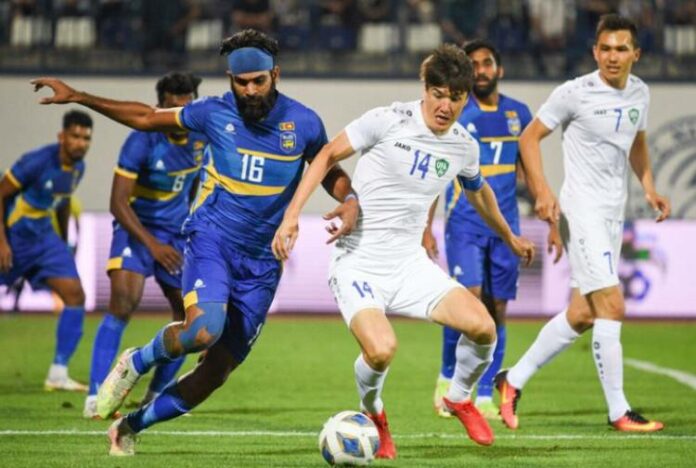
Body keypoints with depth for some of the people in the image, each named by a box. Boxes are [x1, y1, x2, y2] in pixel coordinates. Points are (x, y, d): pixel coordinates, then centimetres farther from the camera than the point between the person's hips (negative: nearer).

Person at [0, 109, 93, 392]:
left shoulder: (77, 167, 2)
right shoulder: (37, 162, -21)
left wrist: (64, 242, 23)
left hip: (43, 238, 7)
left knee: (75, 295, -8)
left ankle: (58, 374, -5)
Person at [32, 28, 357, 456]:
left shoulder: (303, 123, -2)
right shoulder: (214, 113, -3)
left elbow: (330, 171, 14)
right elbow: (147, 117, 10)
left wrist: (349, 201, -9)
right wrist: (76, 97, 9)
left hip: (262, 263, 2)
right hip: (212, 241, -2)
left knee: (217, 371, 1)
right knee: (204, 330, -32)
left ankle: (130, 426, 21)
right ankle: (135, 364, 0)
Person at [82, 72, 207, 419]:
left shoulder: (201, 137, -4)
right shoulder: (143, 140, -21)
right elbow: (118, 202, -23)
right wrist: (152, 244, -31)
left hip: (177, 233, 6)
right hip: (136, 226, -6)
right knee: (123, 302, -25)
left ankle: (156, 396, 19)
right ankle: (95, 397, -25)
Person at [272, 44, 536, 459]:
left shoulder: (464, 147, 3)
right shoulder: (388, 121, -13)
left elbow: (478, 191, 26)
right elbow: (328, 157, -4)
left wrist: (510, 238, 39)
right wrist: (292, 214, -12)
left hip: (411, 265, 4)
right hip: (359, 264, -4)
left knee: (482, 326, -17)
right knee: (382, 349, -30)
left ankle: (460, 397, 16)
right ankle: (372, 413, 7)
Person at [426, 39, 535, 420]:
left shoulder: (518, 114, 9)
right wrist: (425, 227, -8)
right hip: (464, 224, -4)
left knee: (497, 309, 2)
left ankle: (485, 397, 11)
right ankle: (447, 376, 5)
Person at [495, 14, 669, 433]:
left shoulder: (639, 93, 8)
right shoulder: (575, 93, -11)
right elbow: (530, 138, -5)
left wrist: (649, 187, 12)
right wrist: (543, 190, -16)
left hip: (613, 215, 8)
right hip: (583, 211, -8)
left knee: (582, 315, 10)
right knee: (612, 306, -14)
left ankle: (514, 381, 24)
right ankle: (619, 412, -9)